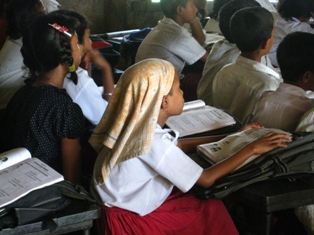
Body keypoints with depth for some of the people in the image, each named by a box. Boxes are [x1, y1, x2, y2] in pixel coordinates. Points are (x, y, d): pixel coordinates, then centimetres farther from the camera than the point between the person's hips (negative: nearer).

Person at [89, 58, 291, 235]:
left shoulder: (140, 125, -3)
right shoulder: (152, 142, -28)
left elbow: (177, 146, 13)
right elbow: (207, 179, -21)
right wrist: (251, 149, -13)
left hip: (133, 206, 8)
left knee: (214, 209, 5)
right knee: (216, 216, -1)